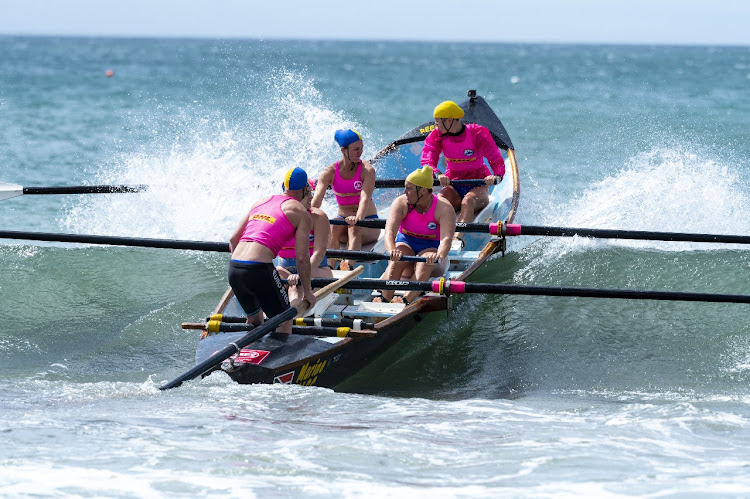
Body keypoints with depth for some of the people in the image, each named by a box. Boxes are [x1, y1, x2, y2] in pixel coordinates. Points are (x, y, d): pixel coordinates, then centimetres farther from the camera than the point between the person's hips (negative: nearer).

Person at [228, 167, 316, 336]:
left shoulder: (261, 202, 22)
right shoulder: (302, 214, 5)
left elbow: (233, 240, 21)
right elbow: (302, 258, 0)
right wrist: (307, 291, 11)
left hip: (233, 267, 6)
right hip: (260, 270, -6)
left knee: (254, 319, 26)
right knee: (284, 320, 11)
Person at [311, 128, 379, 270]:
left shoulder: (367, 170, -11)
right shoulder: (330, 172, -5)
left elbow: (365, 198, -27)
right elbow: (317, 199, -18)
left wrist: (358, 218, -48)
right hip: (343, 219, 2)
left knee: (354, 228, -35)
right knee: (332, 228, -31)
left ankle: (348, 265, -55)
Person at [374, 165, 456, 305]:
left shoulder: (444, 208, -16)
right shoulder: (401, 203, -10)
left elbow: (446, 238, -30)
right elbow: (389, 232, -24)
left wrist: (439, 256, -53)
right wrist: (392, 250, -47)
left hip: (432, 249, -2)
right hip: (406, 245, 2)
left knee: (425, 263, -36)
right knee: (396, 261, -33)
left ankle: (407, 300, -53)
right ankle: (385, 299, -46)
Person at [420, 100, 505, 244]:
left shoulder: (477, 134, -10)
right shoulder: (437, 135, 0)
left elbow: (497, 162, -15)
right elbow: (427, 160, -15)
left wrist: (496, 176, -39)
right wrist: (438, 174, -38)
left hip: (478, 186, -3)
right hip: (452, 185, 3)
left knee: (468, 200, -37)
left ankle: (458, 237, -56)